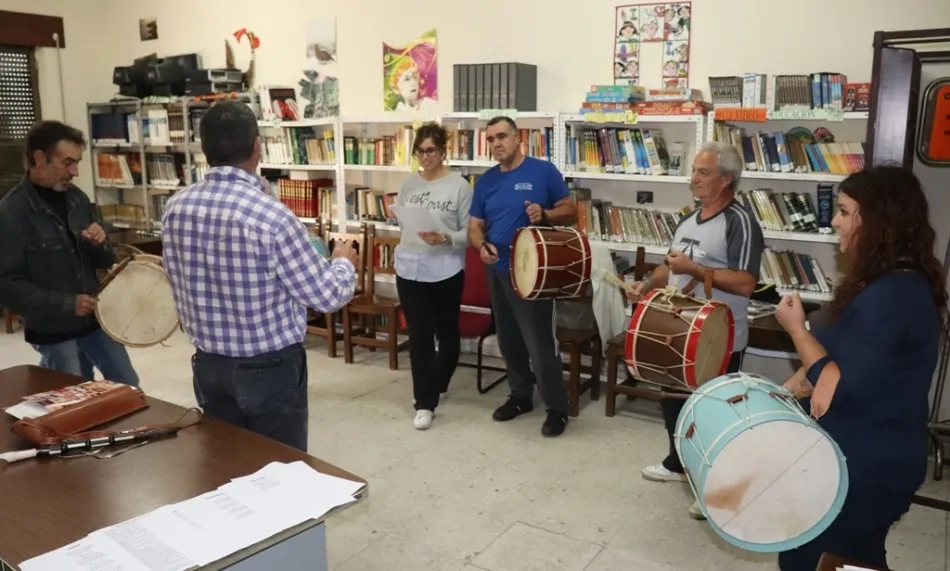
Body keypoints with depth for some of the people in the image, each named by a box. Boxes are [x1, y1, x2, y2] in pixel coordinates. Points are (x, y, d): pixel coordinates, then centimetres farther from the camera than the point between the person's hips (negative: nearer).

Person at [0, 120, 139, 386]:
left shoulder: (77, 198, 2)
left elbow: (105, 262, 10)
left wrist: (100, 245, -12)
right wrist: (66, 305, -23)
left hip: (96, 320, 5)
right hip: (52, 334, -5)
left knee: (130, 389, 15)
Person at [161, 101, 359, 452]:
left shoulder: (175, 209, -3)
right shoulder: (270, 215, -23)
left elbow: (186, 288, 10)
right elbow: (327, 296, -15)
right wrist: (344, 262, 4)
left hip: (209, 364, 6)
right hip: (270, 368, -6)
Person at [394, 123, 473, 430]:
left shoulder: (459, 185, -7)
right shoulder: (409, 183, 6)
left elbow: (470, 232, -10)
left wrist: (445, 239, -25)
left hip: (446, 271, -2)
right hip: (409, 269, 3)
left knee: (446, 332, 14)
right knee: (419, 336, 1)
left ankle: (438, 385, 39)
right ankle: (424, 403, 9)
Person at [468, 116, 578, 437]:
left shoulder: (543, 171, -6)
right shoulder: (486, 181, 8)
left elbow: (570, 211, -3)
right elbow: (475, 225, 10)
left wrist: (544, 213, -23)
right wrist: (482, 246, -12)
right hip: (498, 271, 6)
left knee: (540, 343, -5)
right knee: (509, 340, 16)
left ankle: (557, 408, 9)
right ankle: (521, 396, 33)